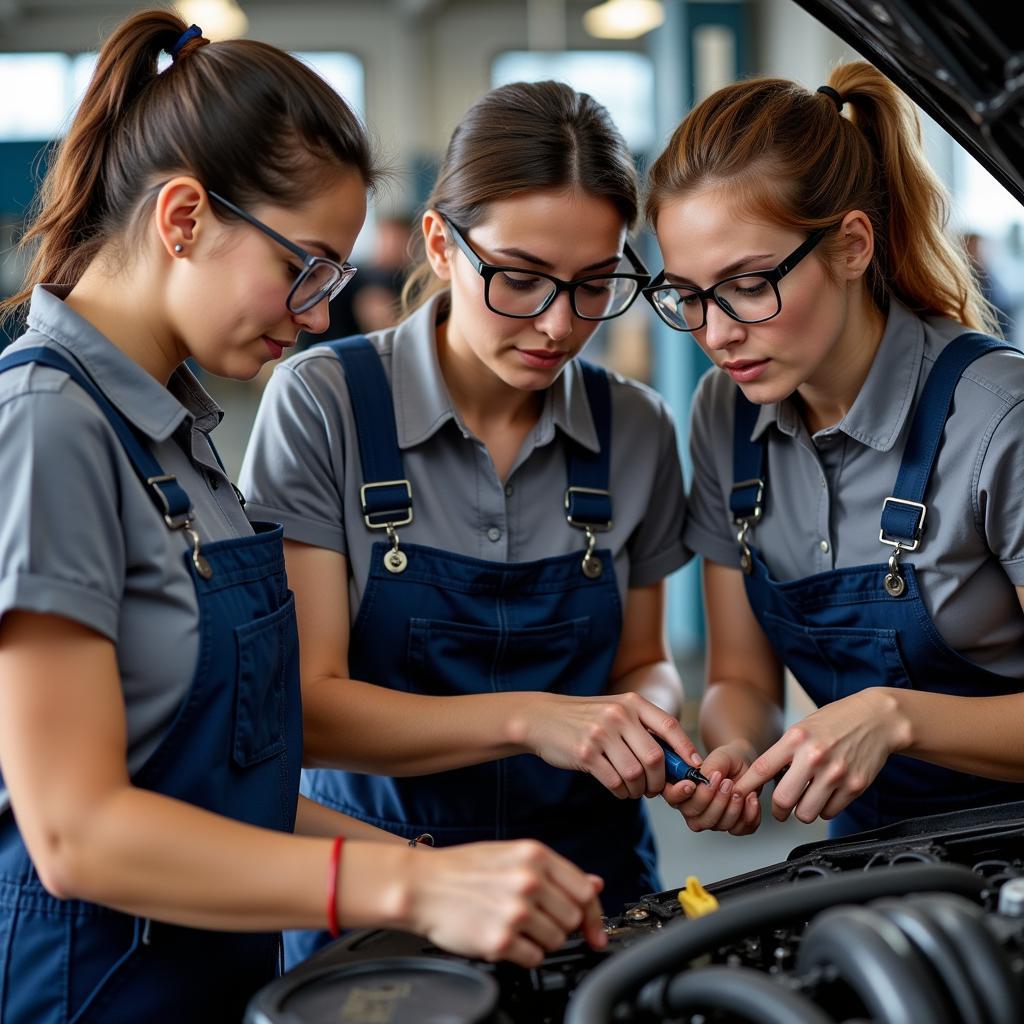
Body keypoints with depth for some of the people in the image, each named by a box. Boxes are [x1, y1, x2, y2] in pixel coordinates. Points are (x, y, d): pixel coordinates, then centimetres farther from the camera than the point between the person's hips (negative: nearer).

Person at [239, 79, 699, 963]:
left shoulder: (638, 431, 3)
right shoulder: (321, 404, -8)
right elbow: (304, 706, -11)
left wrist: (647, 720, -7)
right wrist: (524, 719, -22)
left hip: (590, 877, 3)